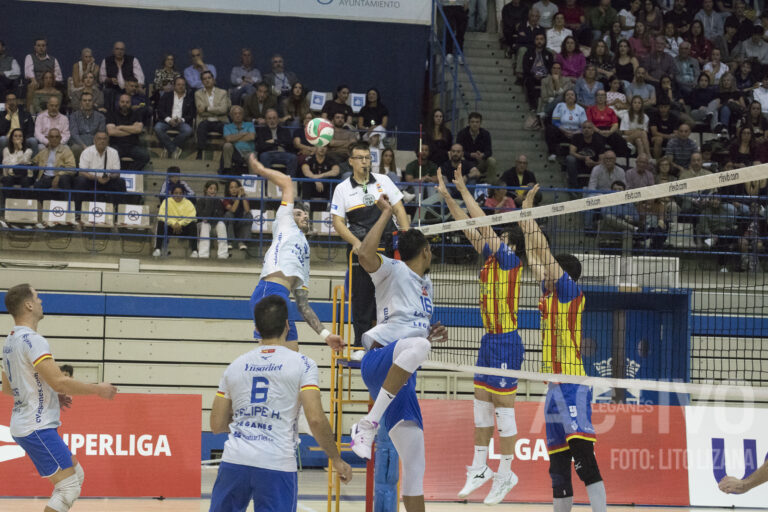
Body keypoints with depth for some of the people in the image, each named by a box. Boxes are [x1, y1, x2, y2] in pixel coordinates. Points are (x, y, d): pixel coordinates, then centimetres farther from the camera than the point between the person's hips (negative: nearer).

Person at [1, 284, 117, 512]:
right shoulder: (32, 340, -18)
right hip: (37, 428, -10)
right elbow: (58, 381, -24)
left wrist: (53, 395, 22)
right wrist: (97, 389, -13)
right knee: (68, 487, -10)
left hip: (23, 425, 10)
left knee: (76, 474, 17)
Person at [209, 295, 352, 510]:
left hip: (234, 460, 3)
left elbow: (217, 425, 14)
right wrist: (336, 460, 3)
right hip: (277, 465, -3)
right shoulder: (302, 364, 0)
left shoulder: (235, 366, 12)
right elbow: (316, 420, -9)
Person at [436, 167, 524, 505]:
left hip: (506, 342, -9)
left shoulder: (511, 261, -12)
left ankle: (505, 475, 2)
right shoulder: (490, 258, 9)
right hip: (489, 339, 9)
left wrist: (464, 190, -11)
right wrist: (447, 196, 7)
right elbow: (470, 228, 13)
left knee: (504, 408, -4)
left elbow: (484, 225, -16)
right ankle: (479, 469, 20)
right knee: (482, 404, 12)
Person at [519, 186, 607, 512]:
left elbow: (544, 253, -7)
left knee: (582, 453, -21)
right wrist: (525, 217, 27)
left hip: (572, 385, -9)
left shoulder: (570, 291, -4)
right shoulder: (549, 292, 16)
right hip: (554, 386, 9)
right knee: (558, 461, 10)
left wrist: (528, 215, -2)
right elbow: (535, 257, 25)